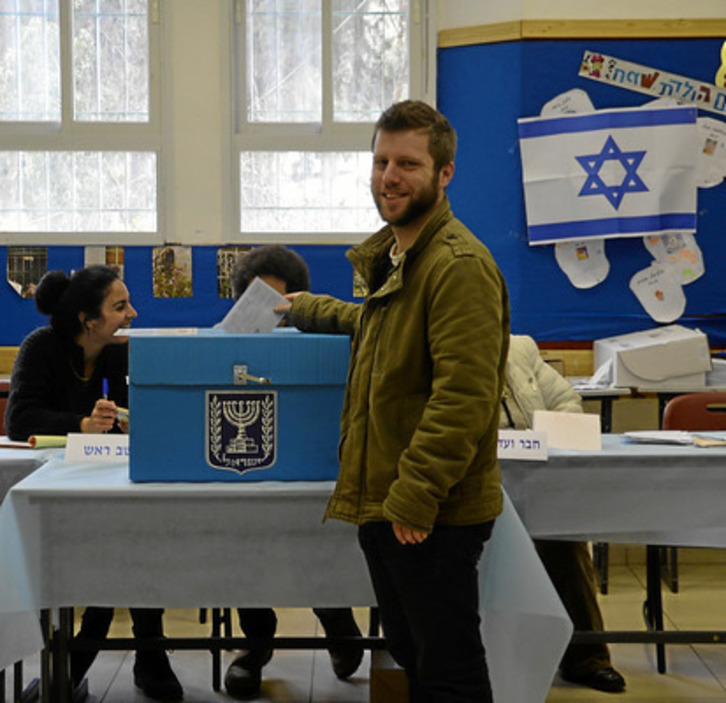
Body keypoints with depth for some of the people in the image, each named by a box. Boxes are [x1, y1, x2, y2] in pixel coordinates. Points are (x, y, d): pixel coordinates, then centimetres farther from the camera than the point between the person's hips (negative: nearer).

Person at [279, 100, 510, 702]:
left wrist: (416, 494, -23)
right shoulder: (393, 256, 17)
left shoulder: (460, 264, -16)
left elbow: (464, 396, -23)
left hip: (432, 516, -10)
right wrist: (310, 310, 33)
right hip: (385, 506, 10)